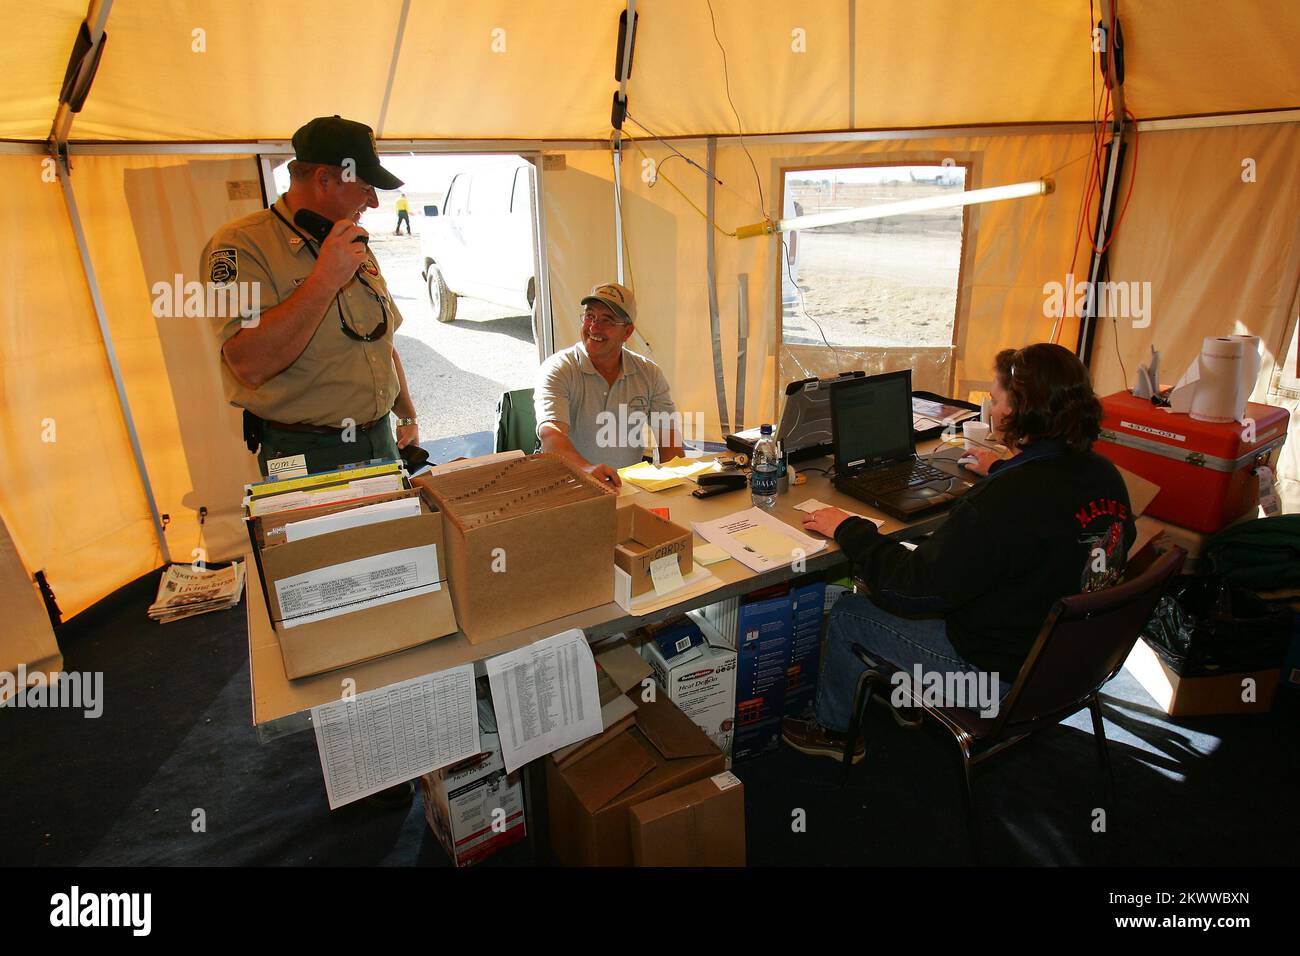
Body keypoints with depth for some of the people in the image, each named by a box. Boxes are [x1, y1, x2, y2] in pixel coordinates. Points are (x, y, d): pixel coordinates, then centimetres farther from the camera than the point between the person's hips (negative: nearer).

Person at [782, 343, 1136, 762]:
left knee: (847, 613, 7)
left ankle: (834, 730, 30)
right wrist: (1001, 472, 34)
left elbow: (915, 588, -26)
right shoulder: (1104, 475, -7)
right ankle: (910, 689, 41)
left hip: (997, 677, -9)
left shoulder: (1004, 501, -34)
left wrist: (848, 530, -14)